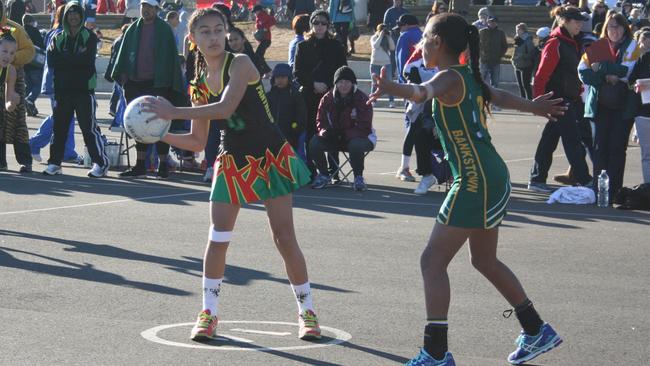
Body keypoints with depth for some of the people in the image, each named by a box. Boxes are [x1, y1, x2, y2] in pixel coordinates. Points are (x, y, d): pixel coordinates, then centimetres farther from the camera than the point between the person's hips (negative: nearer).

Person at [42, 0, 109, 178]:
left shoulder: (89, 36, 2)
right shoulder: (58, 38, 12)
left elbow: (87, 59, -13)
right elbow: (51, 61, -1)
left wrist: (63, 58, -8)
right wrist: (74, 59, -10)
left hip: (84, 89, -4)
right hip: (62, 88, 4)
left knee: (89, 126, -7)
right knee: (59, 126, 6)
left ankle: (101, 163, -3)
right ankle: (55, 162, 13)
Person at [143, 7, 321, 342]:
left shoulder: (240, 64, -13)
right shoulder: (200, 84, 4)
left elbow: (225, 107, -30)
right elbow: (197, 142, 9)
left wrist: (174, 112, -28)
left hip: (270, 158, -4)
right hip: (232, 162, 4)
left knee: (285, 239, -2)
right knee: (218, 239, -2)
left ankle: (307, 311, 11)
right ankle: (208, 312, 10)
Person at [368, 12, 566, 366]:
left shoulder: (450, 77, -14)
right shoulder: (468, 77, 12)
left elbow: (423, 93, -38)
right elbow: (498, 96, 33)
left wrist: (390, 87, -58)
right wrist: (533, 106, 53)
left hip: (476, 181, -10)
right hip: (492, 177, 10)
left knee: (432, 261, -6)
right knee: (485, 261, 23)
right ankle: (536, 331, 31)